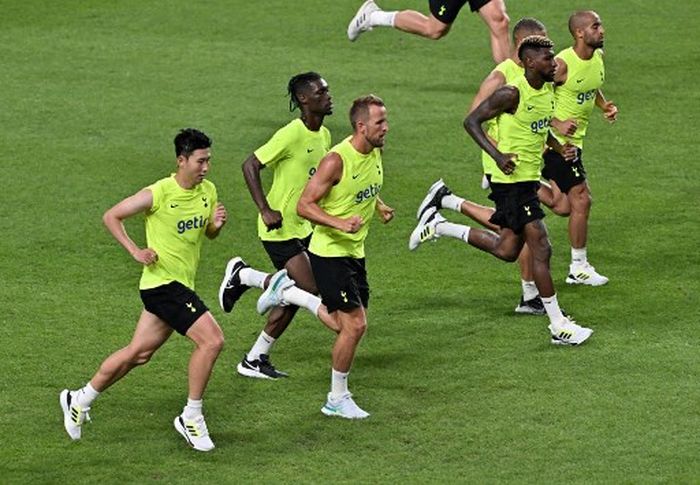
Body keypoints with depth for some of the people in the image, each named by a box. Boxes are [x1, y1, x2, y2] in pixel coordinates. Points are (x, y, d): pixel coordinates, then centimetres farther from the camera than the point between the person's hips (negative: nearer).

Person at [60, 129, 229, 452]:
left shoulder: (208, 191, 5)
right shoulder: (159, 193, -15)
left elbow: (208, 234, 20)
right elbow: (111, 216, -5)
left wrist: (216, 224, -3)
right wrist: (135, 251, -13)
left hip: (181, 286, 8)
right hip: (163, 282, -8)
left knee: (138, 353, 15)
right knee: (212, 340, -18)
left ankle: (80, 400, 30)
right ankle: (191, 418, -5)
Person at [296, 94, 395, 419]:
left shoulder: (375, 152, 4)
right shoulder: (337, 160, -21)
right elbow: (304, 205, -19)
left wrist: (380, 207, 6)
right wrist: (340, 223, -31)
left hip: (355, 252, 8)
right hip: (330, 252, -8)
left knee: (352, 325, 8)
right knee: (355, 325, -9)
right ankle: (337, 399, 3)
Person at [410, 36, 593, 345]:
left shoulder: (548, 90, 6)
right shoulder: (512, 94, -20)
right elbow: (472, 121, -15)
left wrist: (560, 148, 5)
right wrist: (497, 155, -25)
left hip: (531, 179, 9)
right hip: (512, 180, -9)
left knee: (507, 250, 16)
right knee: (541, 250, -7)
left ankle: (438, 226, 27)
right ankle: (558, 326, 0)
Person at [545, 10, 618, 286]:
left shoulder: (598, 56, 3)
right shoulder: (563, 64, -22)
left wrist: (604, 106, 3)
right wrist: (556, 124, -28)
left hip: (574, 139, 9)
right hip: (558, 140, -9)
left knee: (565, 205, 14)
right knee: (581, 200, -6)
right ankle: (578, 269, 4)